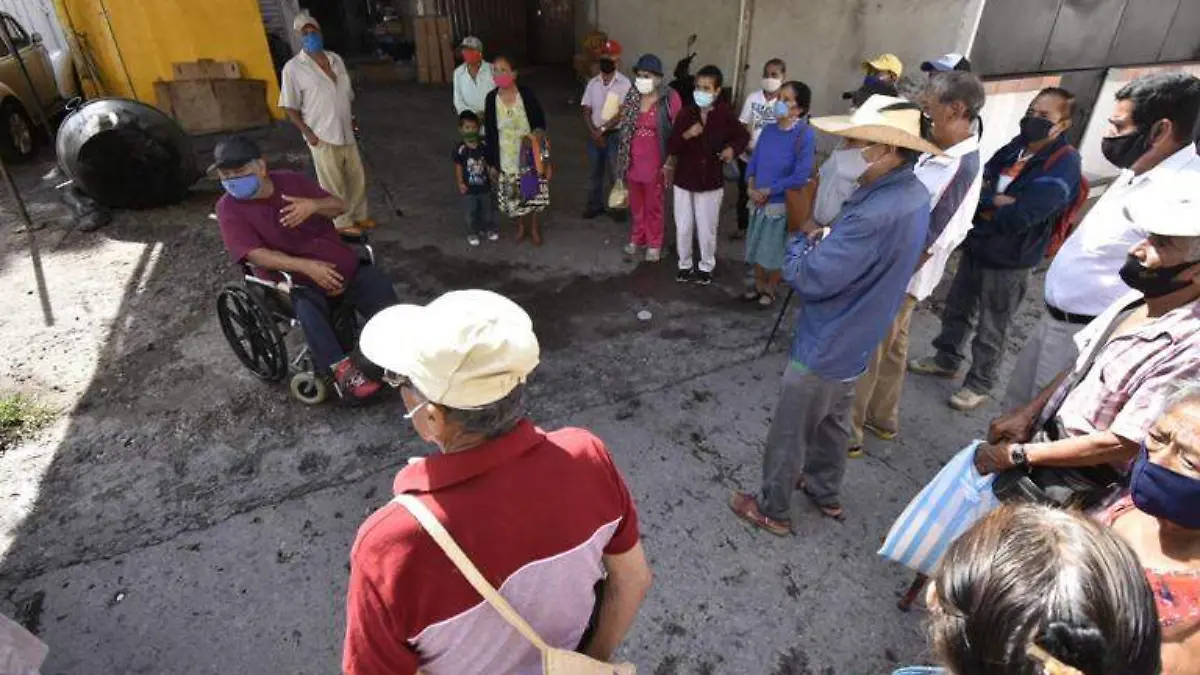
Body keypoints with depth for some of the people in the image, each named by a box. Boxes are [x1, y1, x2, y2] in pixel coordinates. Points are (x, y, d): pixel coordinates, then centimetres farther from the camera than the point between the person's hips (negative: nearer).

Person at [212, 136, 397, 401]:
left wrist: (313, 205, -17)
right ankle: (342, 370, -30)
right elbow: (256, 254, -17)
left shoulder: (291, 180, 5)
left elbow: (339, 206, 7)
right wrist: (306, 266, -30)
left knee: (380, 287, -18)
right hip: (297, 280, -3)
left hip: (342, 265, 4)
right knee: (308, 308, -35)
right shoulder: (229, 208, -4)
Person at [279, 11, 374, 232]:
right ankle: (343, 222, 16)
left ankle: (359, 215, 29)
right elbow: (290, 106, -7)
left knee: (357, 177, 13)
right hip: (322, 136, -5)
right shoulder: (293, 68, -8)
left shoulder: (336, 59, 8)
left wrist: (352, 120, 12)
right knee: (333, 183, 3)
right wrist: (307, 132, -15)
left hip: (346, 133, 6)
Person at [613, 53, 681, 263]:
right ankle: (637, 238, 36)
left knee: (654, 205, 10)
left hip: (655, 162, -4)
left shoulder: (670, 98, -13)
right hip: (633, 160, 4)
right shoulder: (632, 96, 1)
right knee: (636, 203, 17)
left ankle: (654, 244, 26)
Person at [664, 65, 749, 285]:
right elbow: (671, 147, -7)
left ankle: (706, 267, 29)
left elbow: (743, 136, 9)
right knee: (683, 227, 10)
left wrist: (732, 149, -10)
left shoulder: (726, 115, -8)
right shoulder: (685, 113, -6)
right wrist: (686, 135, -24)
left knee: (707, 229, 9)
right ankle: (685, 264, 30)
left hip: (711, 181, -1)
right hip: (684, 179, 1)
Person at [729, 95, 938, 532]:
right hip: (855, 340, 9)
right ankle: (825, 493, 47)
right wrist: (826, 241, -8)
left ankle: (773, 510, 30)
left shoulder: (876, 214, -34)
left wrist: (802, 242, -11)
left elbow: (808, 278, -30)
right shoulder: (914, 195, -1)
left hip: (824, 346, -9)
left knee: (789, 434, 10)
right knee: (834, 421, 27)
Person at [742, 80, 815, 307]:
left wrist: (767, 191, -17)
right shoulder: (768, 130, 1)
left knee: (774, 252, 9)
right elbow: (753, 161, 7)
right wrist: (751, 188, -10)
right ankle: (759, 286, 37)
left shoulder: (805, 134, -17)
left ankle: (770, 290, 30)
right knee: (757, 248, 16)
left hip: (783, 204, -5)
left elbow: (801, 176, -21)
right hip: (760, 202, 5)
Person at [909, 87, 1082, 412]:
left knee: (991, 329, 7)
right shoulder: (1016, 146, 3)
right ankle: (946, 359, 39)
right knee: (957, 309, 20)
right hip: (976, 246, 7)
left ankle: (980, 385, 22)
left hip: (1011, 260, -7)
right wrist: (996, 201, -18)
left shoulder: (1065, 164, -17)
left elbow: (1020, 216, -26)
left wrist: (985, 204, -11)